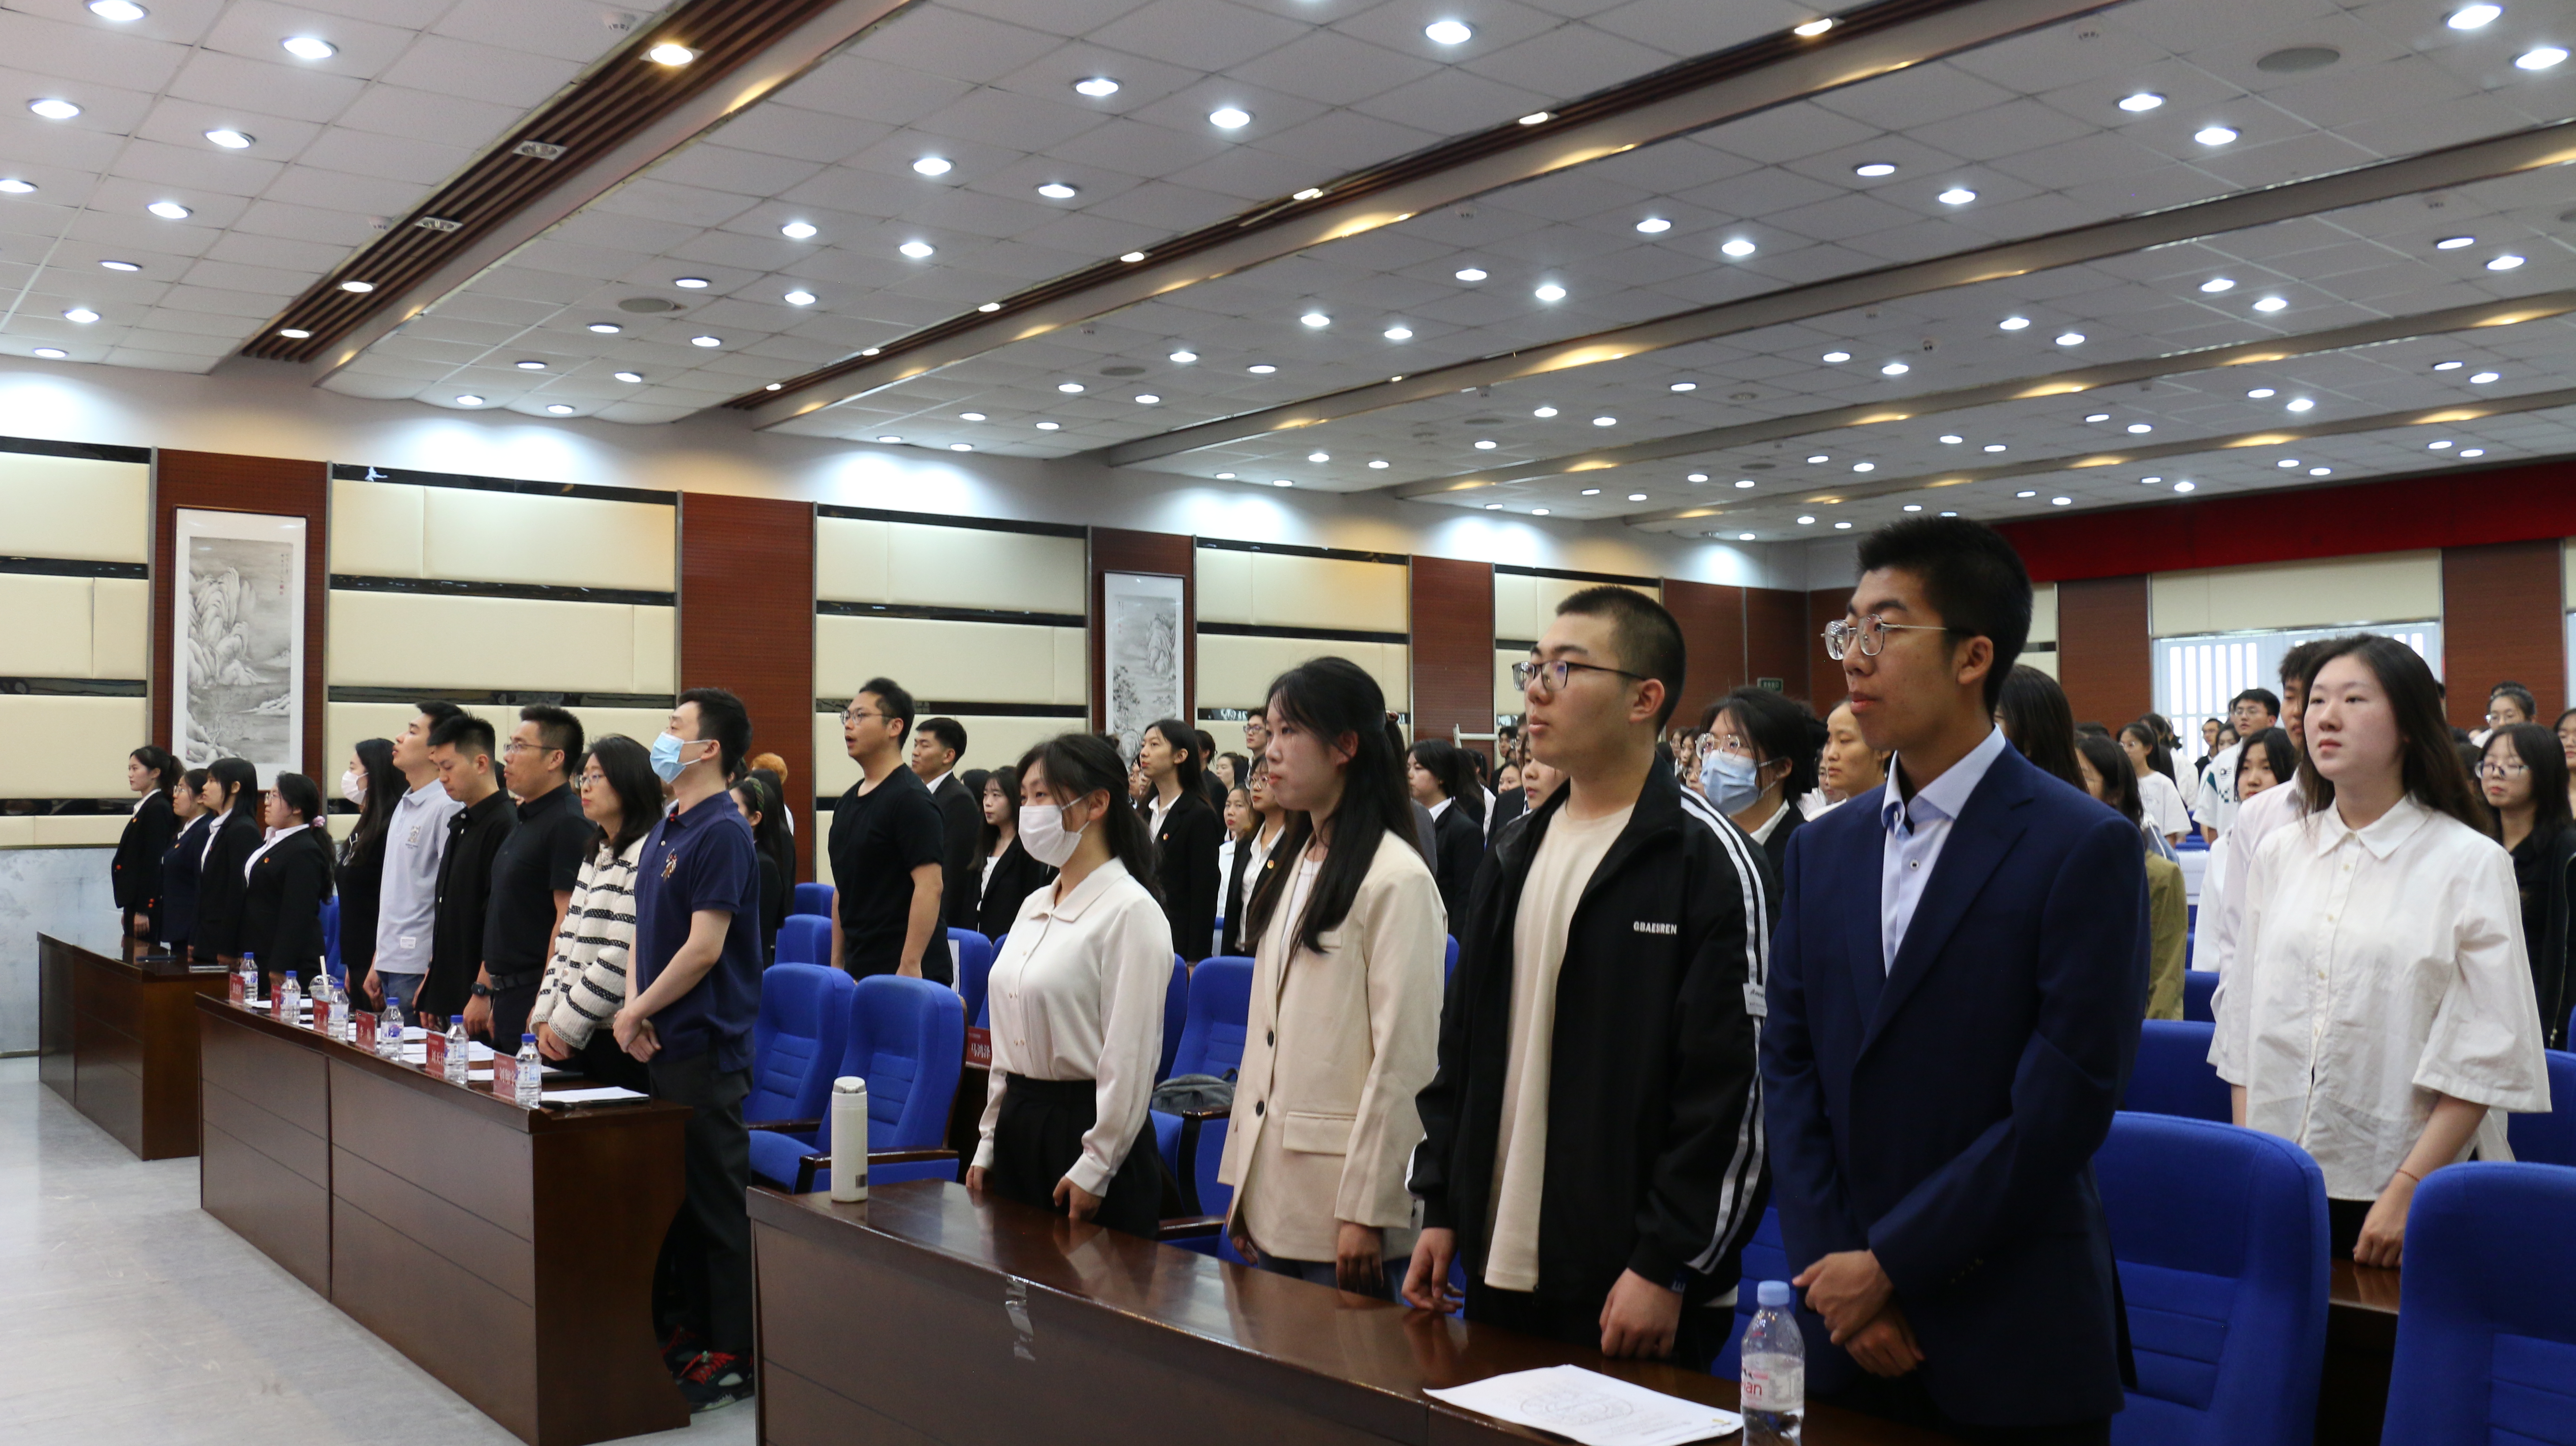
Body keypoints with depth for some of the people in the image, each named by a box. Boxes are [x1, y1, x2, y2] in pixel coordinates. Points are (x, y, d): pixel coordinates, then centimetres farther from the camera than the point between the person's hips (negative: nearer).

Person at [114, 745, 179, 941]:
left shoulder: (158, 809, -12)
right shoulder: (143, 807, 16)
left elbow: (153, 863, -17)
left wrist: (143, 911, -19)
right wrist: (128, 910, 19)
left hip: (147, 903, -9)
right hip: (135, 903, 9)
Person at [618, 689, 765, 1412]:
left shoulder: (722, 833, -15)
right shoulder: (664, 829, 14)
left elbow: (703, 949, -19)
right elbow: (644, 926, 17)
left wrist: (640, 1010, -8)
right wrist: (632, 1007, 1)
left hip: (705, 1046, -9)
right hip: (661, 1044, 9)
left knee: (717, 1200, -2)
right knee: (676, 1193, 16)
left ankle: (734, 1355, 7)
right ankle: (694, 1327, 28)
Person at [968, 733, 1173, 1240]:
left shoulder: (1131, 912, -13)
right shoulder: (1033, 907, 12)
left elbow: (1131, 1058, -15)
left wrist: (1094, 1169, -15)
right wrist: (989, 1141, 14)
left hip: (1086, 1124, -8)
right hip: (1019, 1124, 8)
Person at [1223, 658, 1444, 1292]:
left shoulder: (1397, 879, -14)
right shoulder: (1293, 866, 12)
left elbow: (1403, 1058, -16)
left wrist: (1365, 1210, -15)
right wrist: (1241, 1175, 12)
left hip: (1338, 1195, -8)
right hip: (1271, 1188, 8)